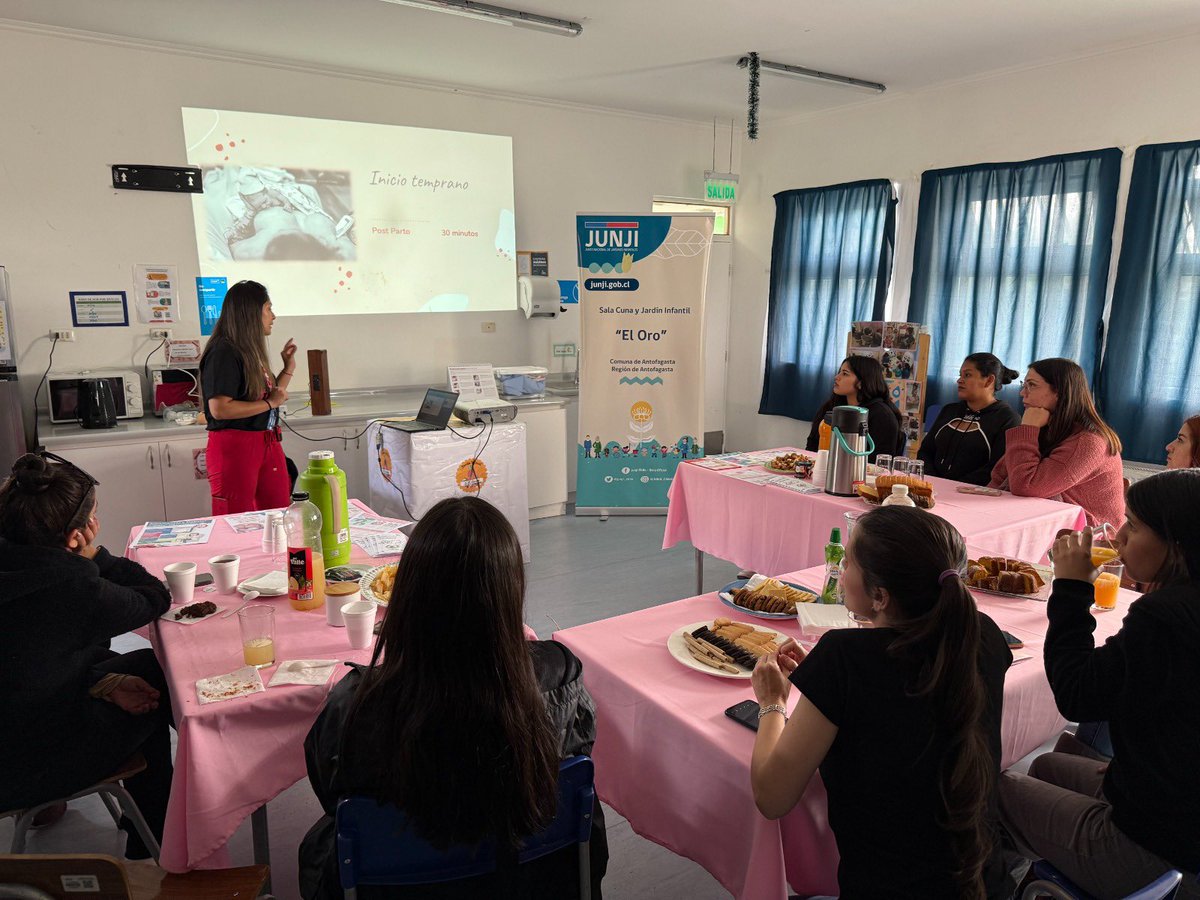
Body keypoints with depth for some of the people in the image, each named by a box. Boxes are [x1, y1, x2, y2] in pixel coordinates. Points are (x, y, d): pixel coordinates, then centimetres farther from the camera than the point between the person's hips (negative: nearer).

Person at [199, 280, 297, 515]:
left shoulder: (250, 351, 15)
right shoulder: (223, 353, -14)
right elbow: (219, 409, -23)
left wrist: (288, 368, 15)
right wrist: (270, 403, -16)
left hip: (268, 444, 9)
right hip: (235, 448, -9)